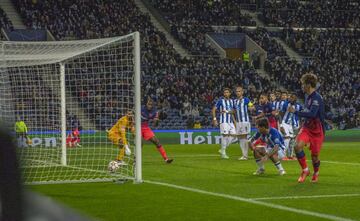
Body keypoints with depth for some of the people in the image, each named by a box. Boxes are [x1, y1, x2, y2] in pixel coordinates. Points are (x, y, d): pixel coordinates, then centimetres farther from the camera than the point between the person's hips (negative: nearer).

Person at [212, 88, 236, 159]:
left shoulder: (231, 101, 14)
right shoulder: (220, 100, -4)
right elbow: (213, 109, -5)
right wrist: (214, 119, -13)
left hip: (230, 121, 6)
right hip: (224, 121, -6)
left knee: (232, 134, -1)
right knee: (225, 135, -10)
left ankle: (222, 150, 13)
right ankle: (223, 153, -1)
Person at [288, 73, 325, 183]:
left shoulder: (317, 98, -21)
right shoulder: (308, 96, 6)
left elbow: (312, 114, -33)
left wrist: (295, 112, -27)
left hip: (317, 130, -6)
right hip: (307, 127, 6)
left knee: (314, 155, 4)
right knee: (298, 146, -19)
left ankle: (316, 173, 34)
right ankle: (305, 170, -2)